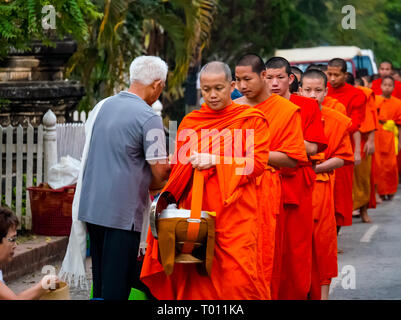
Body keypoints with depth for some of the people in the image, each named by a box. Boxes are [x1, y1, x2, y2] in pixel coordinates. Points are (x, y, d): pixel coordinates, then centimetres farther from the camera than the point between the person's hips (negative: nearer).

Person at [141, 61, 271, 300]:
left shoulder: (251, 120, 4)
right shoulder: (189, 123, 15)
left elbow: (258, 163, -4)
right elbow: (178, 167, 20)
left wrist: (214, 160, -11)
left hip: (236, 215, -3)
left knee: (239, 280, -11)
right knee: (198, 282, -1)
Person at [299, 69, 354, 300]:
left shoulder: (337, 121, 3)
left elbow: (342, 158, 1)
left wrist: (316, 168, -11)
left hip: (321, 186, 0)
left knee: (322, 238, 1)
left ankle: (322, 293, 11)